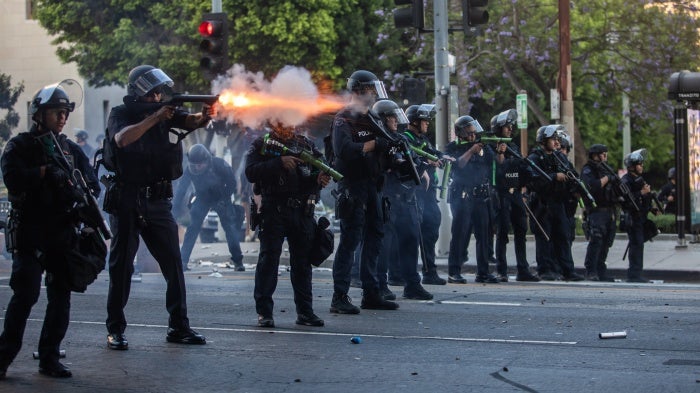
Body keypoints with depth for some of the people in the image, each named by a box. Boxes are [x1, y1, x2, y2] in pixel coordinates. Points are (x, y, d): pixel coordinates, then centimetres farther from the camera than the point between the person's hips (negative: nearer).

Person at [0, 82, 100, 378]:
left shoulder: (72, 150, 15)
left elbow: (93, 184, 9)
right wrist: (45, 172, -16)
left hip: (63, 234, 5)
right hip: (29, 233, -5)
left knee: (61, 296, 4)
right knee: (26, 293, -12)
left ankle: (49, 358, 11)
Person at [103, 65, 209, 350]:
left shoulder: (164, 111, 8)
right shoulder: (120, 114, -2)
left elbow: (191, 122, -9)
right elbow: (122, 139, -23)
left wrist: (203, 116, -32)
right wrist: (155, 117, -24)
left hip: (158, 202, 4)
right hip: (126, 201, -4)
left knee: (173, 262, 2)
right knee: (121, 265, 2)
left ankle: (178, 327, 8)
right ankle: (115, 330, 8)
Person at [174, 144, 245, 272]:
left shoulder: (219, 164, -26)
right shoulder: (190, 169, -19)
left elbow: (231, 183, -14)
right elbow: (181, 187, -10)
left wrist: (224, 199, -22)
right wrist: (175, 207, -16)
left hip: (220, 197, -1)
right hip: (202, 198, 2)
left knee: (229, 227, -11)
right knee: (193, 227, -12)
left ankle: (237, 260, -2)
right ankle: (182, 260, -9)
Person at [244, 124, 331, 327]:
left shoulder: (307, 145, 14)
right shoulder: (262, 145, 5)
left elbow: (319, 168, 12)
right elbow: (251, 172, -8)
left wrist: (320, 178, -12)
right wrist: (279, 163, -18)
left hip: (302, 211, 3)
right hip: (273, 210, -3)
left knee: (302, 261, 8)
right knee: (269, 259, -4)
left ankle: (305, 311, 14)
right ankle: (264, 312, 0)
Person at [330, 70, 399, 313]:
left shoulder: (370, 119, 17)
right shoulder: (344, 120, -8)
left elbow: (381, 151, 20)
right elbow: (344, 150, -23)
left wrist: (392, 144, -1)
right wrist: (374, 143, -20)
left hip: (372, 186, 9)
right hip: (352, 186, -9)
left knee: (374, 238, 10)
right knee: (350, 239, -10)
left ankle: (371, 294, 17)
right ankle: (340, 298, -9)